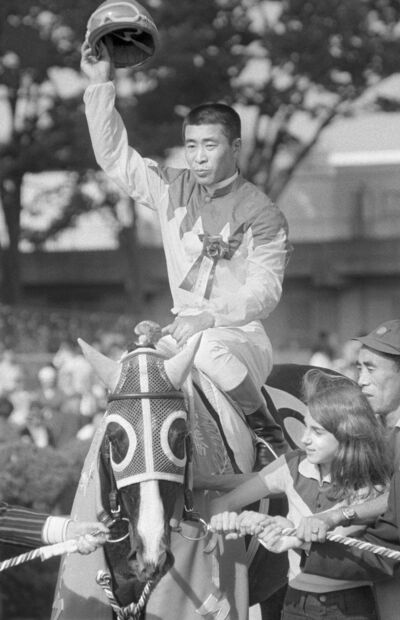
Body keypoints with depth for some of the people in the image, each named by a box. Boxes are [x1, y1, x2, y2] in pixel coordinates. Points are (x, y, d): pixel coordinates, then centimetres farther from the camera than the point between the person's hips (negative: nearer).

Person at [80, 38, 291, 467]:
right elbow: (114, 157, 10)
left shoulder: (261, 215, -4)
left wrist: (209, 318, -27)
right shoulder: (173, 191, 11)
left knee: (209, 351, -38)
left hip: (243, 335, -5)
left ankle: (268, 432, -21)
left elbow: (263, 292, -12)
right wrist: (101, 86, 2)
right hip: (185, 327, 5)